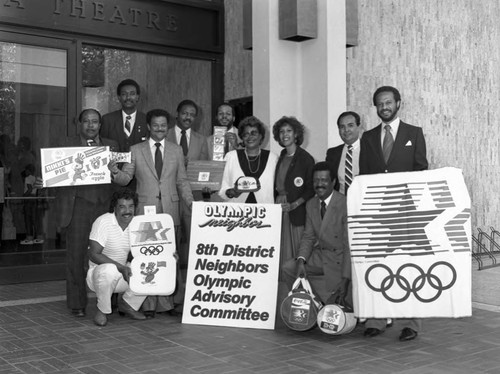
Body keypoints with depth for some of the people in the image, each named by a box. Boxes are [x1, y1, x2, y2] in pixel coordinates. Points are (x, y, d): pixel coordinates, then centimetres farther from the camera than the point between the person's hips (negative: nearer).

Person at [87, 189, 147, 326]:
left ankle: (127, 305, 9)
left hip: (122, 274, 6)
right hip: (98, 273, -6)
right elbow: (93, 255, -23)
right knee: (109, 270, -40)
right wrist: (121, 267, -31)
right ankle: (102, 310, -11)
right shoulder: (103, 222, -18)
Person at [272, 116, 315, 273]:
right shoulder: (281, 157, 15)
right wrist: (275, 201, 3)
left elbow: (311, 189, -7)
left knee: (297, 251, -3)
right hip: (279, 208, 6)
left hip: (297, 212, -6)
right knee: (282, 252, 6)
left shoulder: (306, 158, -4)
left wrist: (293, 205, -16)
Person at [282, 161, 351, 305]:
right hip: (320, 256, 6)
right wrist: (301, 260, -12)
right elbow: (308, 237, 7)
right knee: (288, 267, -9)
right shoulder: (310, 205, 4)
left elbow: (350, 245, -18)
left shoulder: (345, 205, -18)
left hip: (340, 259, -6)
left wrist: (345, 278, -21)